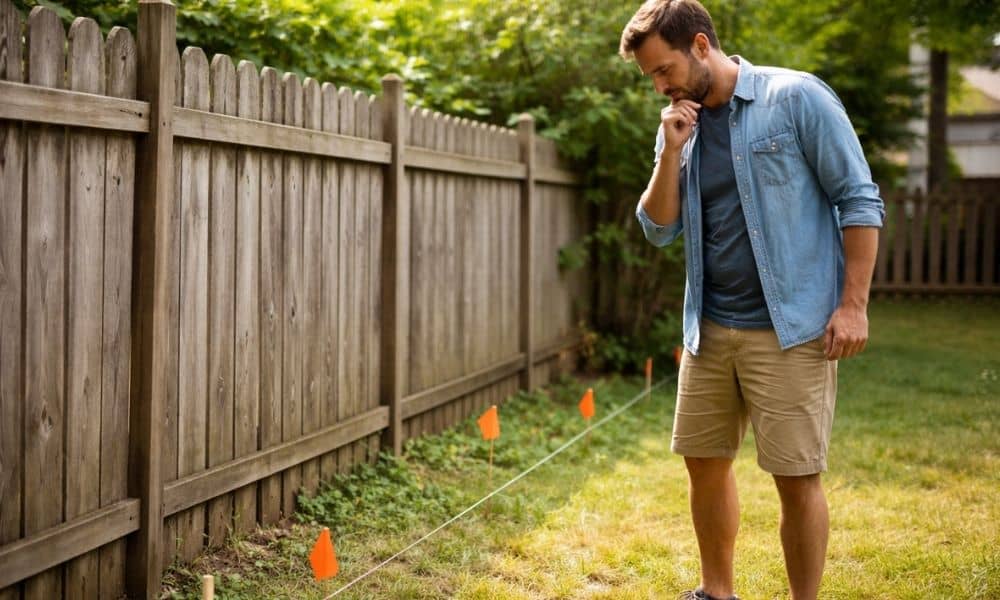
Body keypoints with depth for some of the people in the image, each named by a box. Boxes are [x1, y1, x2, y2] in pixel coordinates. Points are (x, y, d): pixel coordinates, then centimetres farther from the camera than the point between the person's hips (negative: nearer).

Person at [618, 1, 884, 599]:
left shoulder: (797, 98, -8)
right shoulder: (680, 124, 10)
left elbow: (860, 201, -7)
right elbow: (659, 229, 9)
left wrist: (853, 305, -13)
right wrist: (672, 151, -5)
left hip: (791, 330, -6)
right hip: (709, 329, 6)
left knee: (796, 476, -3)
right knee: (705, 463, 12)